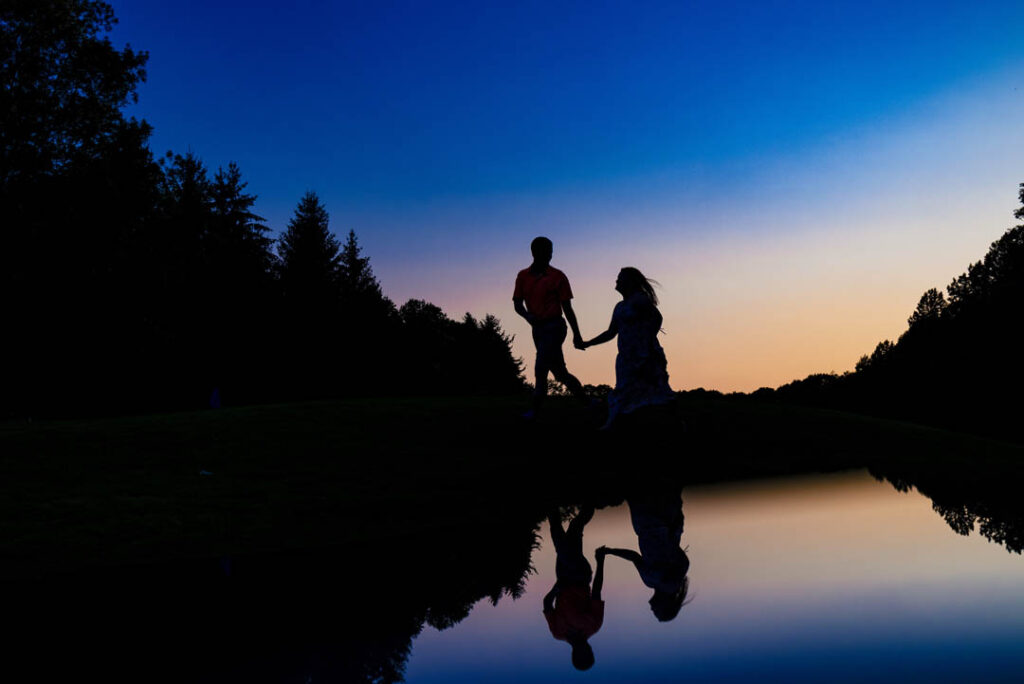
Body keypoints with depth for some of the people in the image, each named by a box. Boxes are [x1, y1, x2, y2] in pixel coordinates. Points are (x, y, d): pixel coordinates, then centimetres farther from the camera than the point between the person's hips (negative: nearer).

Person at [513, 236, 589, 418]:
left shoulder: (557, 276, -2)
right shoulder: (523, 276, 9)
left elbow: (567, 308, 0)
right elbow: (517, 304, 8)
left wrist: (577, 334, 0)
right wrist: (527, 316, -14)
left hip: (554, 326, -5)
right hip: (537, 328, 5)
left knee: (540, 369, -13)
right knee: (559, 372, 10)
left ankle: (535, 409, -7)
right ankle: (586, 400, 22)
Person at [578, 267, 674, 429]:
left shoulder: (639, 299, -5)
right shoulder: (620, 307, 21)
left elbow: (657, 317, -16)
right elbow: (610, 333, 25)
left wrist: (648, 341, -22)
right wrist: (588, 344, 20)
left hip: (644, 355, -9)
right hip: (626, 357, 9)